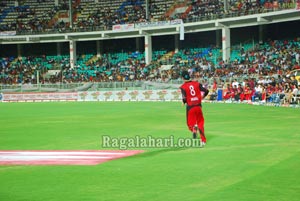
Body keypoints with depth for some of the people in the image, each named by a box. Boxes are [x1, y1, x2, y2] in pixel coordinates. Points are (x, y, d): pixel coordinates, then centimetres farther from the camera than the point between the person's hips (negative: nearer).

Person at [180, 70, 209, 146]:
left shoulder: (183, 87, -7)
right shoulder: (197, 83, 2)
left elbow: (184, 99, -14)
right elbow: (206, 91, -1)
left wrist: (184, 102, 8)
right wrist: (201, 97, 16)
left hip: (190, 107, -3)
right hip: (198, 106, 3)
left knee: (190, 123, 11)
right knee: (200, 123, 15)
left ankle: (194, 128, -25)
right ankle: (203, 140, 13)